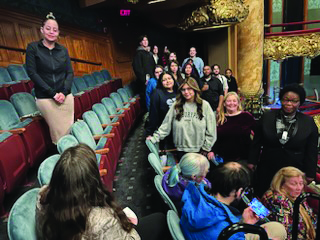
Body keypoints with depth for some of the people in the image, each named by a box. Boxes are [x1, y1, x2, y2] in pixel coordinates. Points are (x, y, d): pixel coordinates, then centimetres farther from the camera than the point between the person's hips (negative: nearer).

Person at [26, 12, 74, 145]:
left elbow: (70, 72, 8)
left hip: (66, 96, 3)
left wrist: (64, 92, -9)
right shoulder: (33, 48, 4)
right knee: (59, 134, -4)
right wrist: (52, 93, -12)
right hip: (45, 98, -3)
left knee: (69, 131, 2)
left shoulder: (63, 50, 12)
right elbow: (32, 73, -4)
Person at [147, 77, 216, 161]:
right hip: (182, 150, 1)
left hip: (200, 150, -1)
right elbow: (166, 125, -1)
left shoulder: (204, 105, -6)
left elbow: (211, 130, -4)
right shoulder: (176, 106, -3)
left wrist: (207, 148, -3)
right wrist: (155, 138, -9)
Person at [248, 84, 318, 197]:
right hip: (266, 171, 1)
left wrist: (309, 175, 1)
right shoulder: (267, 117, -4)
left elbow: (311, 152, 1)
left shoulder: (309, 122, -4)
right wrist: (252, 163, 2)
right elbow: (256, 143, 2)